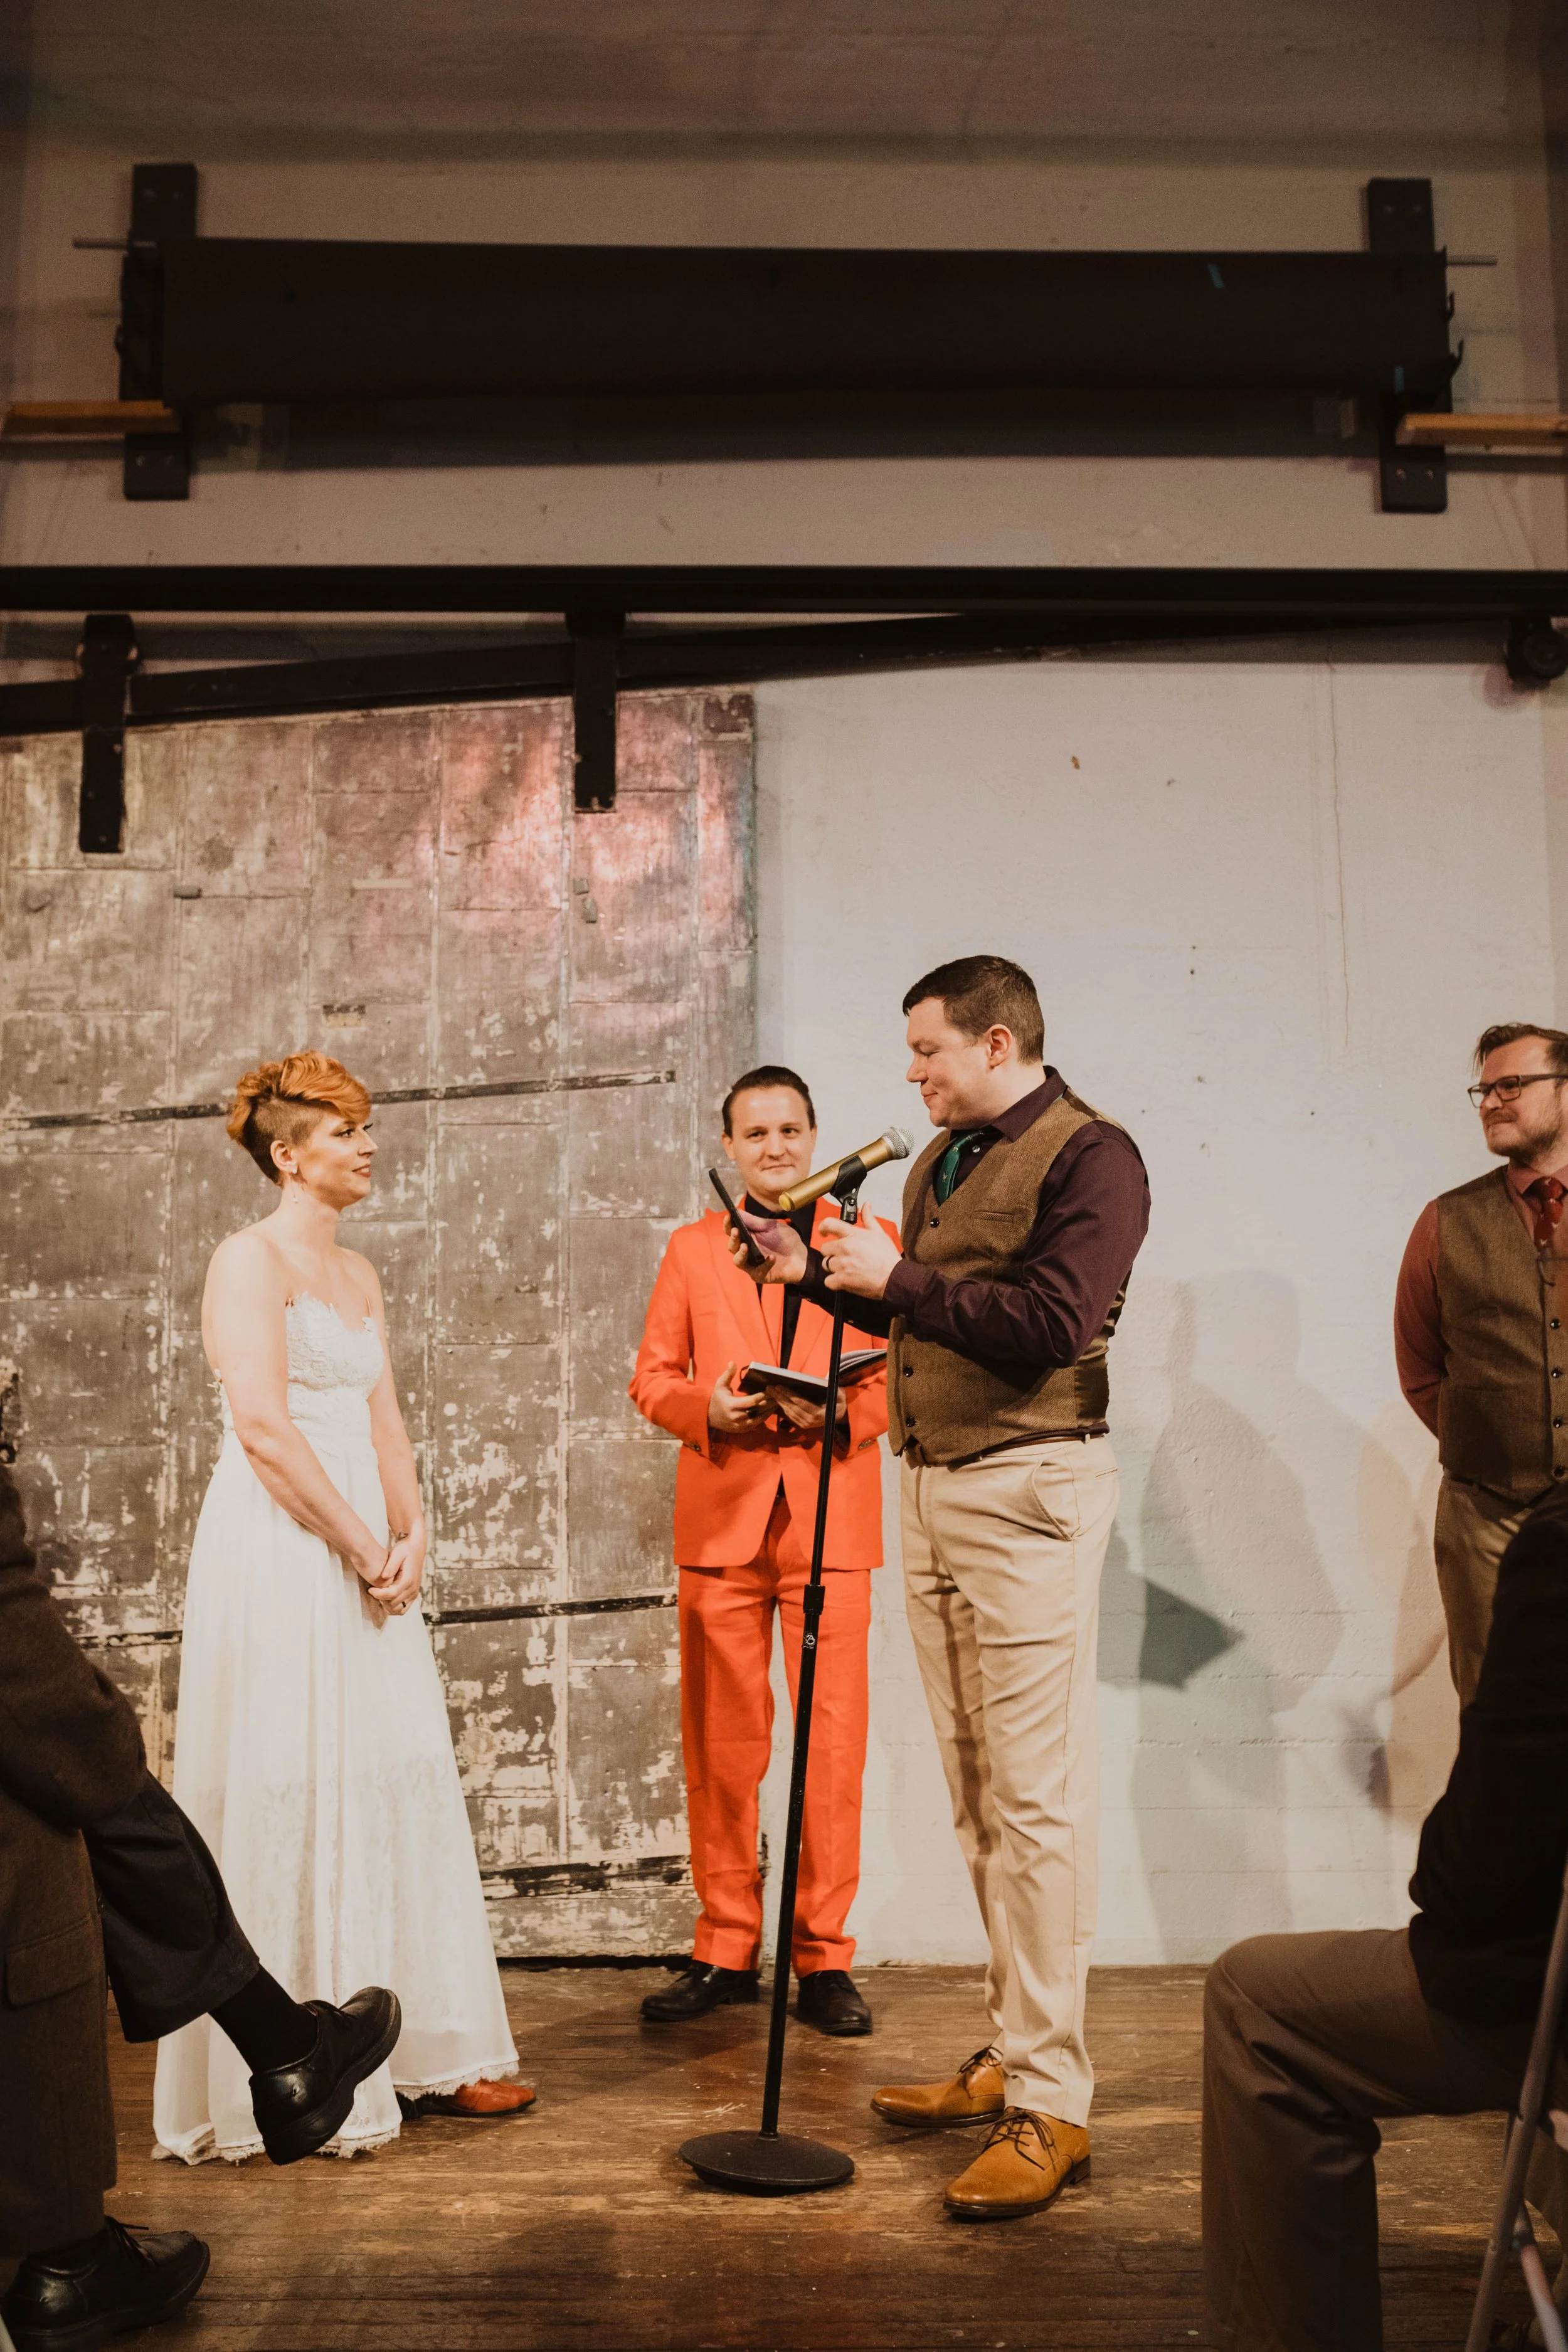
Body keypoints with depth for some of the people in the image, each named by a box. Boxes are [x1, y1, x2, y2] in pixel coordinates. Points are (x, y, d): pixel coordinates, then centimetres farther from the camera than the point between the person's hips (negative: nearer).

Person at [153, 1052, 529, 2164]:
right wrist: (365, 1551, -13)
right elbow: (265, 1430, -16)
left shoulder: (359, 1273, 17)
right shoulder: (251, 1258, -8)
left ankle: (420, 2052, 21)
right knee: (291, 1801, -1)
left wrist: (409, 1538, 0)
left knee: (398, 1792, 10)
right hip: (276, 1557, -8)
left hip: (366, 1554, 8)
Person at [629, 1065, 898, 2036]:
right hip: (721, 1517, 1)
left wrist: (839, 1411, -14)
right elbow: (652, 1377, 11)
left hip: (831, 1517, -1)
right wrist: (707, 1409, -9)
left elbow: (903, 1372, 5)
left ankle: (826, 1956, 12)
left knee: (834, 1744, -1)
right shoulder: (692, 1248, 14)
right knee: (720, 1746, 5)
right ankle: (726, 1950, 18)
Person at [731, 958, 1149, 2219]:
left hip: (1026, 1489, -8)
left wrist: (894, 1277, -16)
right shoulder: (945, 1159, 17)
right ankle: (1014, 2050, 25)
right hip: (931, 1487, 9)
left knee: (1035, 1795, -5)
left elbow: (1049, 1323, -22)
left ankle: (1049, 2105, 3)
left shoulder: (1089, 1155, -9)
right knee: (976, 1791, 13)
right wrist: (819, 1271, 11)